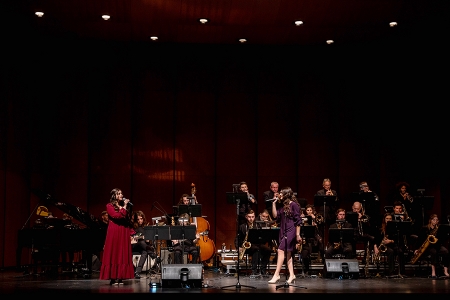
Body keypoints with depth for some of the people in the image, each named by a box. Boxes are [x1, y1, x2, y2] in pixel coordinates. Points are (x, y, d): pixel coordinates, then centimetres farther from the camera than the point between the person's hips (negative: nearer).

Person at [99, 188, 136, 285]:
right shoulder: (110, 206, -1)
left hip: (124, 233, 6)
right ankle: (113, 277, -2)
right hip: (114, 233, -5)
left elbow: (128, 220, 13)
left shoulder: (124, 206, 14)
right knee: (113, 254, -4)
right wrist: (124, 207, -13)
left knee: (123, 255, 3)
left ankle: (120, 277, 5)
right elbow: (117, 216, -18)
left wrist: (131, 232, 4)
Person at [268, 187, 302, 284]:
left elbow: (298, 221, -10)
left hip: (290, 231, -9)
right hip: (283, 231, 9)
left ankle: (276, 274, -14)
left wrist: (298, 234, -15)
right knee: (287, 253, 8)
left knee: (281, 250, -15)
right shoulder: (283, 206, 16)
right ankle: (291, 274, 13)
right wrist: (274, 204, 5)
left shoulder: (294, 205, -7)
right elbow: (275, 216, 9)